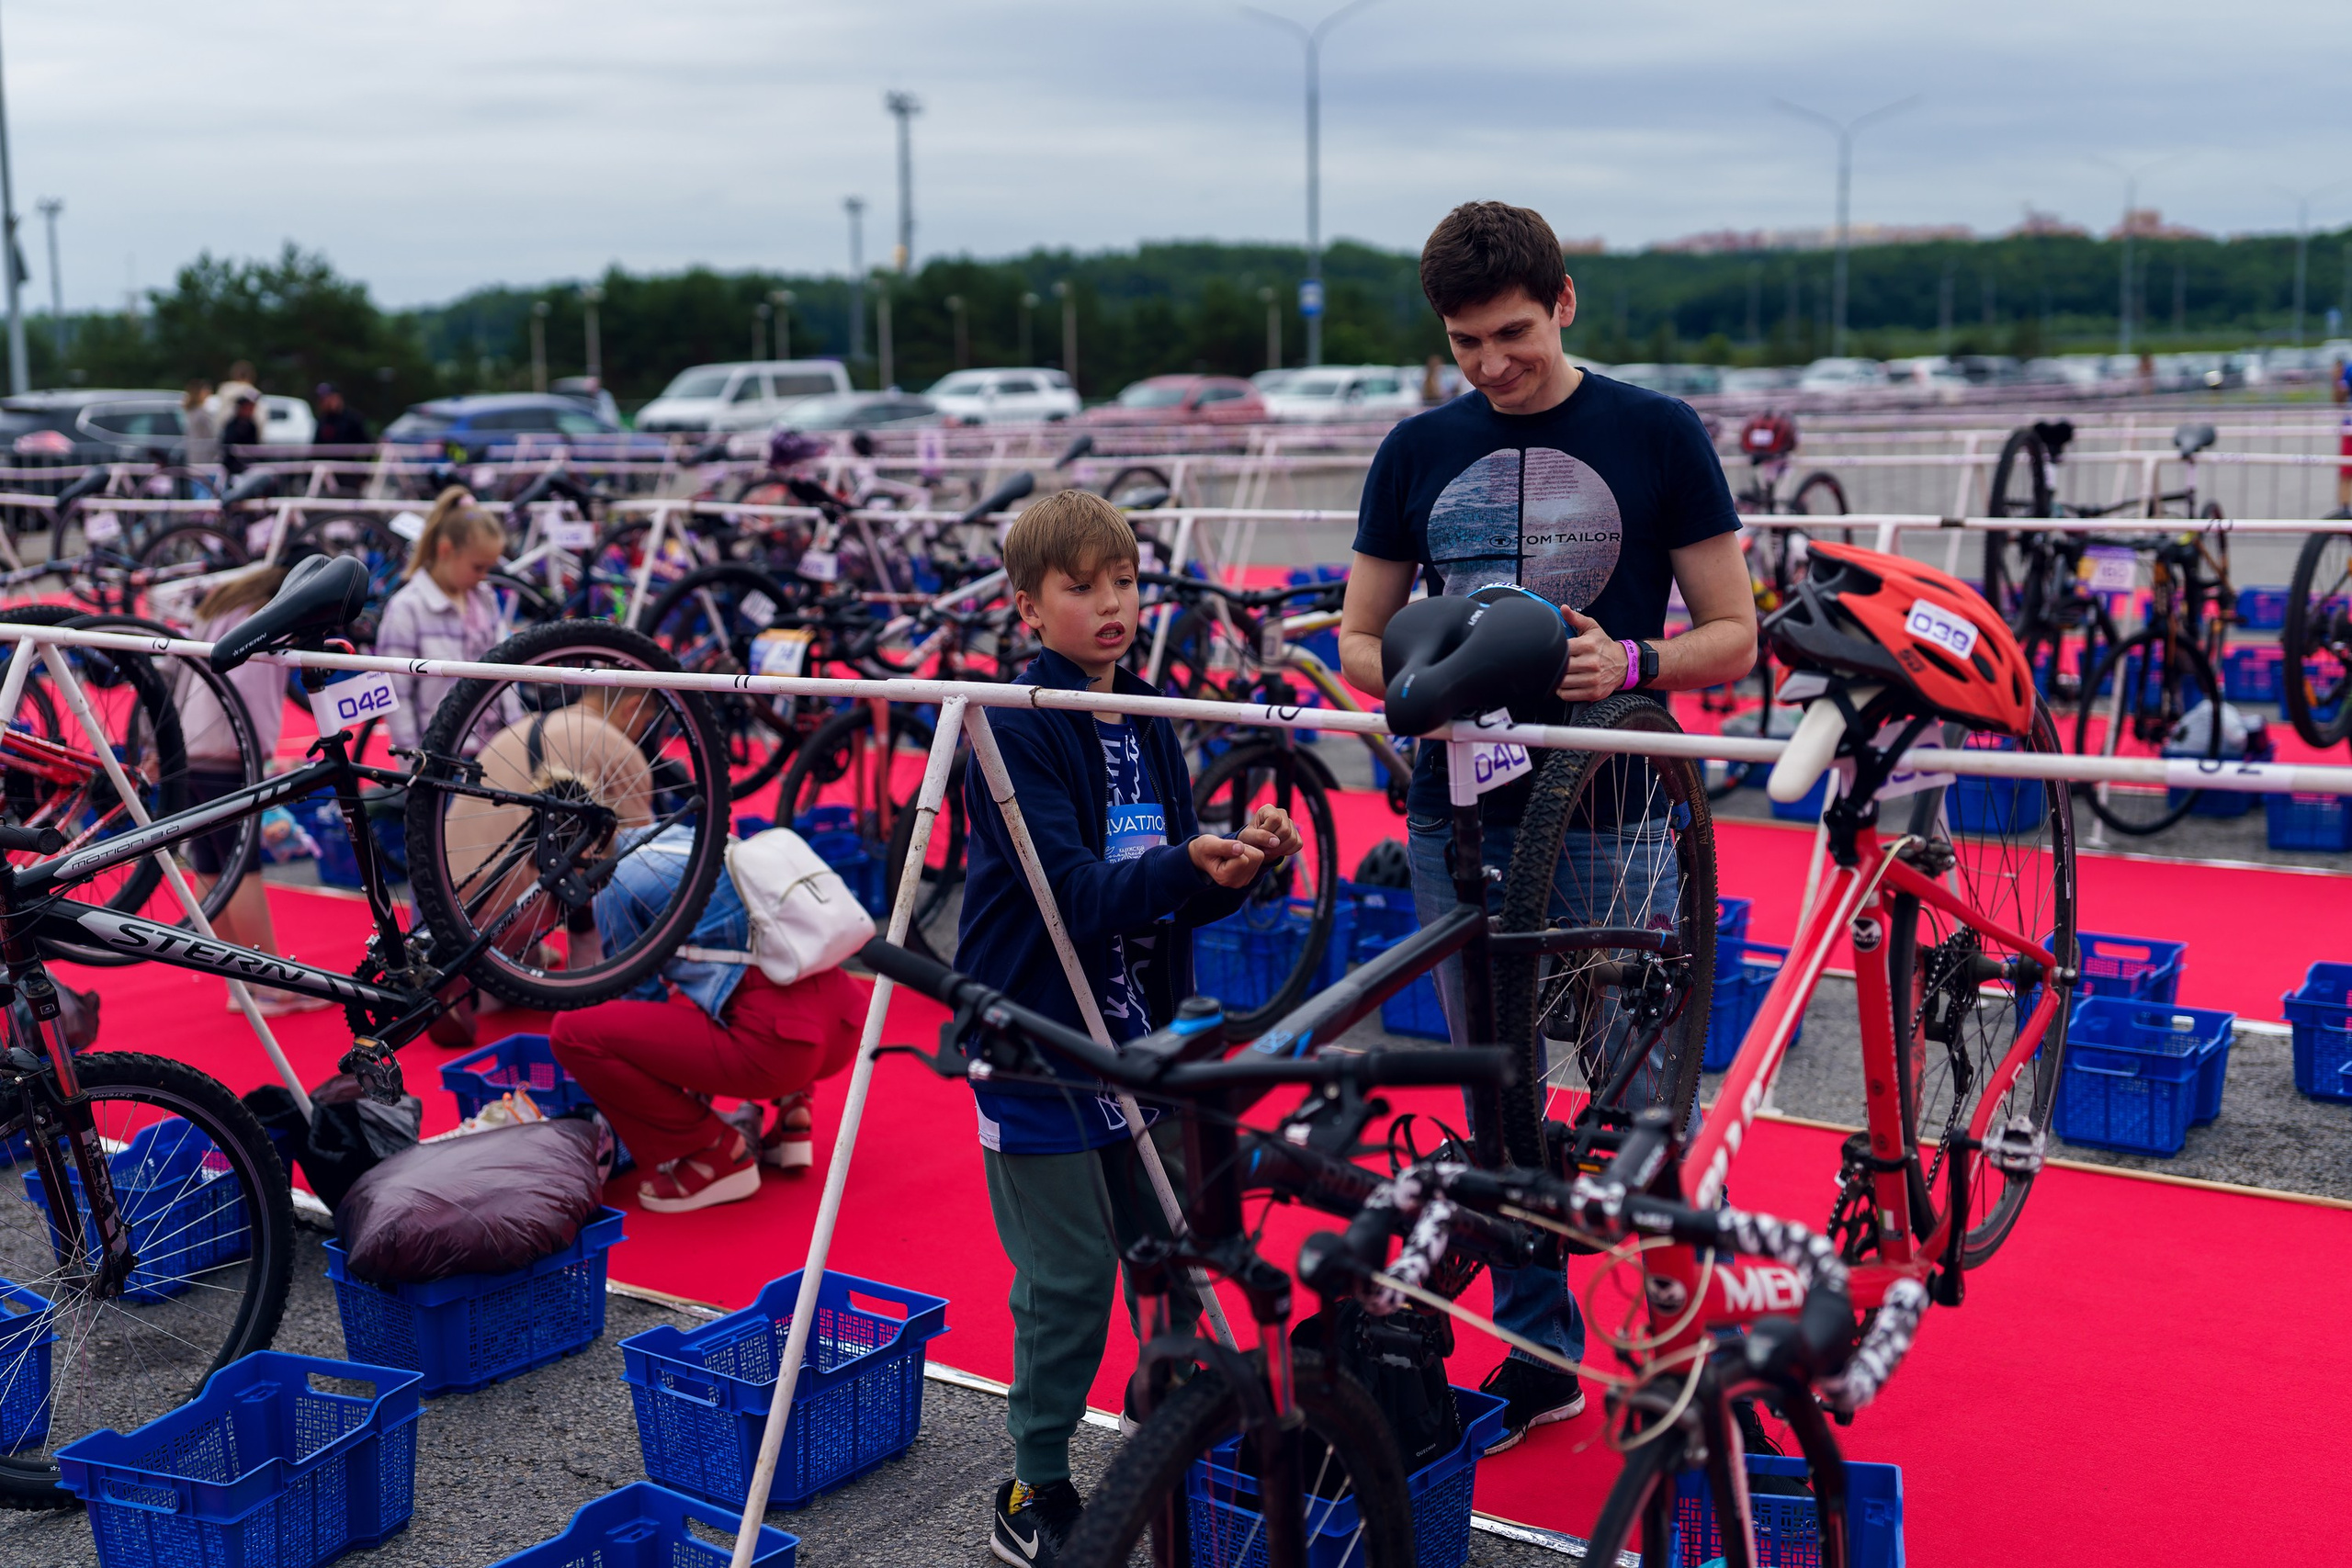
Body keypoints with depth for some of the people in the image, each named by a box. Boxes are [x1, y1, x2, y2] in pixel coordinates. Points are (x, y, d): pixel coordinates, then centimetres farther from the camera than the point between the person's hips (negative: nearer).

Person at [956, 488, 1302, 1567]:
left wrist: (1242, 864, -11)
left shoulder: (1147, 726, 8)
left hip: (1138, 1032, 7)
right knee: (1067, 1277, -2)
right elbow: (1073, 891, -22)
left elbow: (1178, 899, 9)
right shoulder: (1014, 731, -13)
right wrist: (1186, 866, -37)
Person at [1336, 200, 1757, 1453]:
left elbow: (1733, 636, 1)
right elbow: (1356, 641, 13)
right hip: (1460, 817, 4)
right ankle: (1539, 1359, 23)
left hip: (1609, 813, -3)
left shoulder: (1658, 435, 0)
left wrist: (1631, 663, -19)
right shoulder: (1419, 451, 9)